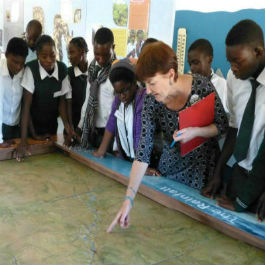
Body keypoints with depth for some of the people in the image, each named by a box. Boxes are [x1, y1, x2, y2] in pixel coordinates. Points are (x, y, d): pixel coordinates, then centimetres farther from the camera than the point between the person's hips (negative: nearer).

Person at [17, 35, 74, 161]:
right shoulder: (31, 69, -20)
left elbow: (61, 99, -3)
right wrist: (23, 140, -26)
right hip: (32, 124, -3)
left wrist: (66, 123, -20)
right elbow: (26, 104, -21)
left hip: (52, 124, 3)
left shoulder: (62, 69, -10)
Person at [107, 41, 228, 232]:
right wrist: (129, 199, -28)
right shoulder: (151, 101, -18)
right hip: (171, 167, 2)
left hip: (204, 166, -2)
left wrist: (196, 132, -31)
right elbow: (143, 152, -21)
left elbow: (223, 125, -10)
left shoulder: (201, 86, -23)